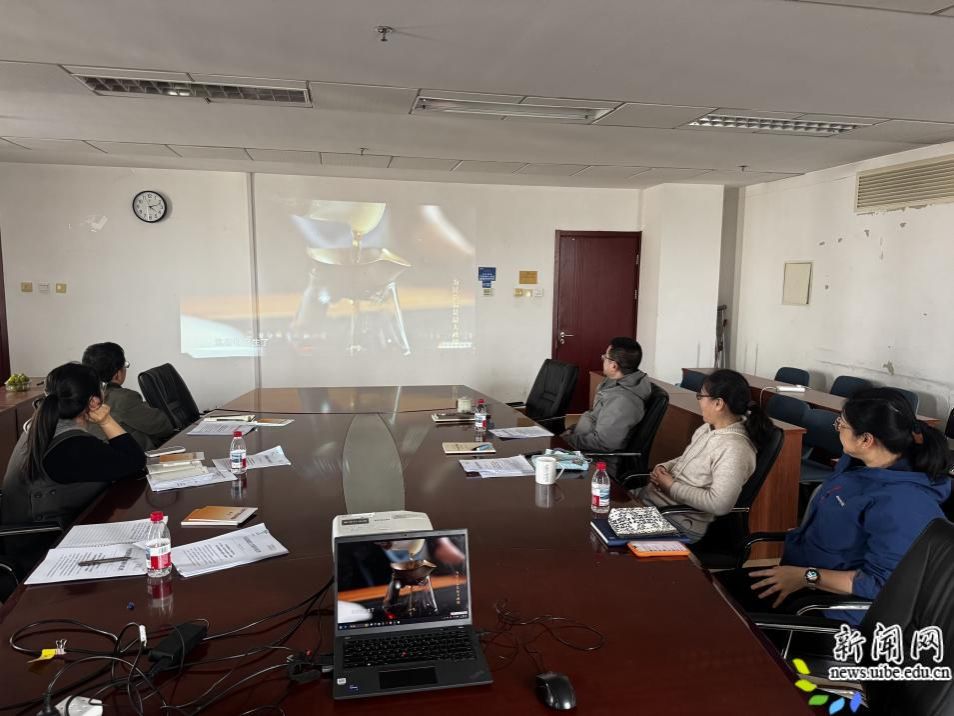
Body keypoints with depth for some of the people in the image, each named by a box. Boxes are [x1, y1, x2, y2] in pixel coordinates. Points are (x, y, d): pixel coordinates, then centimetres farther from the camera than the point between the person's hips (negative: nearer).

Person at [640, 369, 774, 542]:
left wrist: (672, 487, -19)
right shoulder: (708, 428, 6)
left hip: (682, 521, -8)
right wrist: (663, 467, 0)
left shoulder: (734, 449, -21)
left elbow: (720, 504, -27)